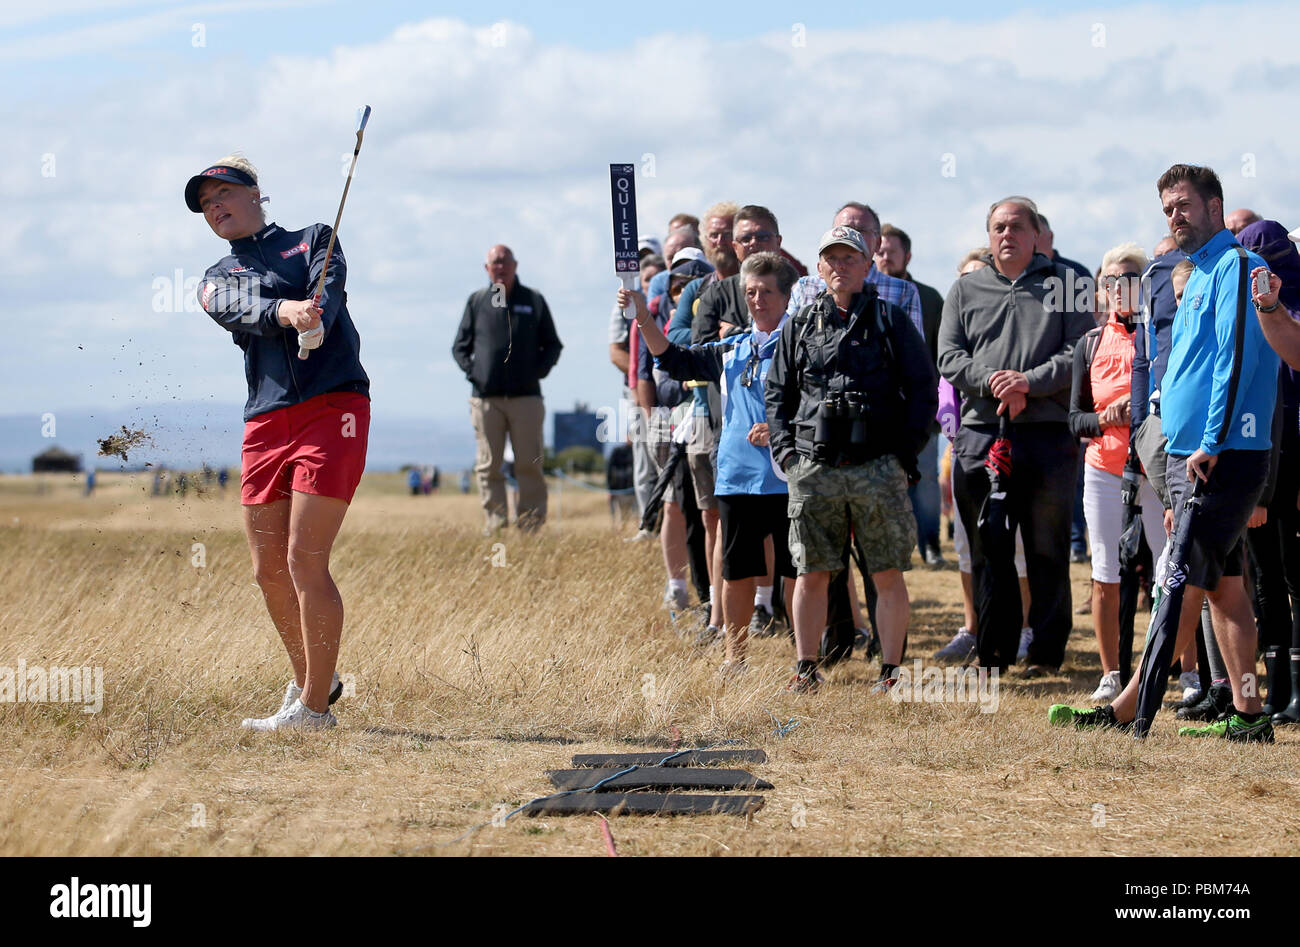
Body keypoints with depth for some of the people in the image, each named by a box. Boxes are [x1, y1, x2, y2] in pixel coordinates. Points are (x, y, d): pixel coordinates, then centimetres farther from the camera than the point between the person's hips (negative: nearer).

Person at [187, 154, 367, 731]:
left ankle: (313, 706, -7)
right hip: (265, 423, 5)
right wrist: (285, 311, -27)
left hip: (332, 408, -5)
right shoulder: (215, 282, 20)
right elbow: (241, 309, -4)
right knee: (269, 570, 6)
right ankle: (312, 680, 27)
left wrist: (315, 322, -32)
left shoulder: (313, 240, 14)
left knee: (305, 560, -13)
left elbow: (326, 288, -8)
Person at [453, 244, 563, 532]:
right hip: (486, 398, 1)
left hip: (526, 397, -1)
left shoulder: (533, 301, 11)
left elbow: (552, 345, 16)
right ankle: (494, 519, 2)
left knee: (529, 463, -4)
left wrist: (539, 370, -1)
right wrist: (471, 371, -1)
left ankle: (531, 520, -1)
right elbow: (460, 346, 16)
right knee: (488, 465, -1)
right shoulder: (477, 302, 12)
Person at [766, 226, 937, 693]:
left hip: (878, 467, -2)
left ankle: (890, 671, 6)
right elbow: (777, 392, 18)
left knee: (888, 576, -1)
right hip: (814, 470, 2)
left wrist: (905, 452, -3)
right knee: (811, 575, 5)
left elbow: (924, 389, 4)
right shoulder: (800, 326, 14)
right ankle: (806, 668, 13)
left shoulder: (891, 320, 5)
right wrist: (785, 450, 4)